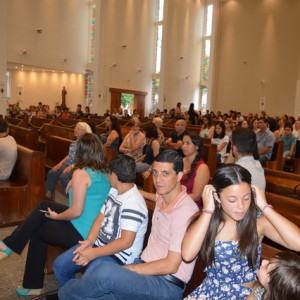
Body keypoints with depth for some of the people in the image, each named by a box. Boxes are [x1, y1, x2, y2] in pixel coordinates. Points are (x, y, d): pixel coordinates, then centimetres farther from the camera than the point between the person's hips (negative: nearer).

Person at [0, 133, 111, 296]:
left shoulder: (81, 173, -17)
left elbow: (76, 211, -20)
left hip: (82, 234, -8)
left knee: (36, 230, 15)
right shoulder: (104, 173, 6)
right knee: (44, 206, 17)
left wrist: (56, 216, -3)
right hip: (98, 231, 8)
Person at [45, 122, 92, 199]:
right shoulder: (74, 142, 14)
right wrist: (61, 163, 5)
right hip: (68, 164, 8)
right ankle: (48, 194, 11)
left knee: (64, 176, -30)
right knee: (52, 173, -4)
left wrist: (72, 166, -21)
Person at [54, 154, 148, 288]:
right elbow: (101, 217, 7)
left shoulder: (133, 203, -25)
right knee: (59, 264, 9)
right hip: (100, 243, 9)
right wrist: (89, 241, -9)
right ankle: (68, 295, 29)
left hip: (118, 255, -9)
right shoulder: (114, 190, 4)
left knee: (82, 287, -26)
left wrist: (94, 253, -23)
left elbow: (125, 242, -28)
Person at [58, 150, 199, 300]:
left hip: (168, 284, -7)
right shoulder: (162, 197, 3)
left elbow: (170, 266, -20)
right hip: (147, 267, 7)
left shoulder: (185, 211, -21)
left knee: (106, 271, -29)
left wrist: (128, 269, -15)